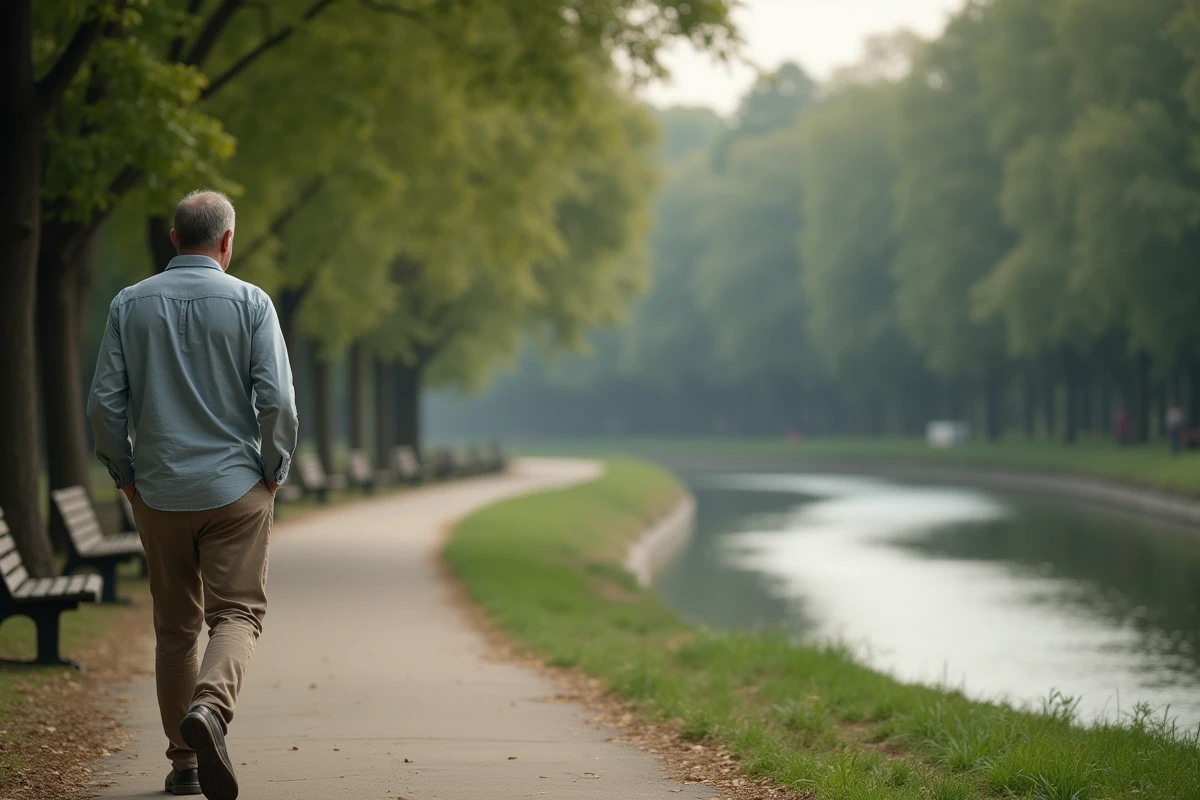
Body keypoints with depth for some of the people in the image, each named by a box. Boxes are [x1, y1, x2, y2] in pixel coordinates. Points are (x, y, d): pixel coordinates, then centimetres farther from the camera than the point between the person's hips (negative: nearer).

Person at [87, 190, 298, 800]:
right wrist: (275, 469, 2)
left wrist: (125, 474, 10)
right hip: (235, 487, -3)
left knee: (175, 627, 12)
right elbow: (276, 398, -11)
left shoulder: (129, 305, 2)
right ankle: (210, 708, -28)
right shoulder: (249, 303, -5)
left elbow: (105, 401, -1)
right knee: (237, 612, 0)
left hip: (159, 491, 3)